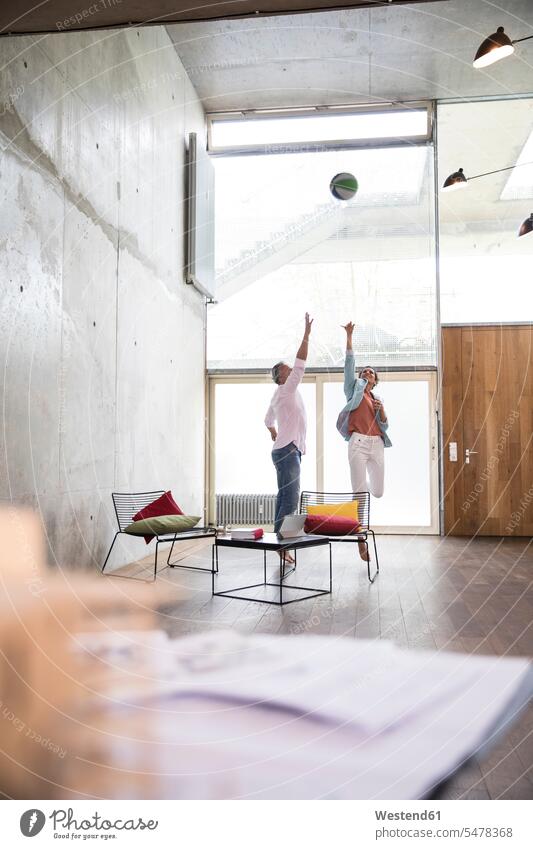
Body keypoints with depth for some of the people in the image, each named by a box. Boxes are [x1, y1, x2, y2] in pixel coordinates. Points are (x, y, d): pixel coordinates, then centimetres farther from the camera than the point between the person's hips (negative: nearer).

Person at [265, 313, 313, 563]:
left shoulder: (279, 395, 20)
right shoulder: (287, 390, -7)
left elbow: (268, 419, 36)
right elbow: (300, 365, -16)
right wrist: (307, 334, -16)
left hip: (285, 450, 10)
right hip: (288, 451, -10)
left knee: (284, 497, 9)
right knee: (291, 499, -13)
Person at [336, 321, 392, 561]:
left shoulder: (378, 399, 23)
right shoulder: (354, 388, 13)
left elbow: (385, 427, 16)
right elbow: (349, 363, 3)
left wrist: (381, 410, -2)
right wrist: (349, 337, -3)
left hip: (377, 445, 5)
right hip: (358, 443, -4)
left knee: (377, 492, 4)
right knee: (361, 493, -12)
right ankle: (361, 539, -6)